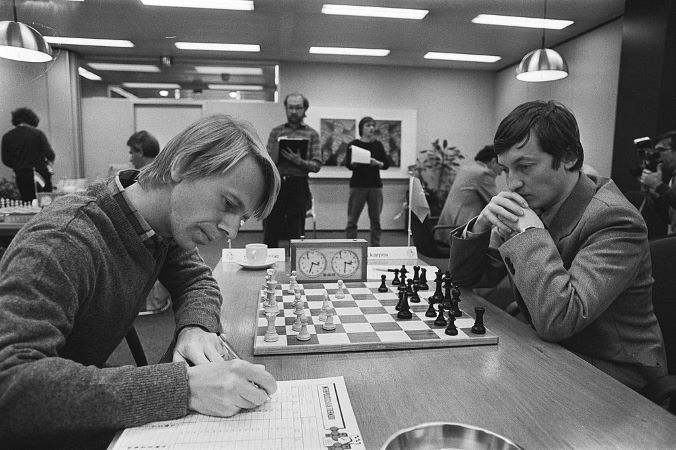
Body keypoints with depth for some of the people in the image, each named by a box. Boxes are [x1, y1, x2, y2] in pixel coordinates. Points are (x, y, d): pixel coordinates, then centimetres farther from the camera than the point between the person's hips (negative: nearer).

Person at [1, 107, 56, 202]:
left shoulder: (7, 137, 3)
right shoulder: (38, 133, -6)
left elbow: (6, 160, 3)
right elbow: (50, 155, -12)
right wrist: (49, 162, 9)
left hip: (22, 176, 2)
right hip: (41, 174, -2)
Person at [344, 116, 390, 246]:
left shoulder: (378, 145, 12)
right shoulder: (353, 144, 4)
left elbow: (387, 164, 8)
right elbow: (348, 165, -3)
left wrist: (377, 163, -11)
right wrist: (354, 163, -24)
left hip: (375, 185, 3)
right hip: (358, 185, -2)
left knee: (376, 219, 3)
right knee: (352, 219, -4)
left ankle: (375, 246, 10)